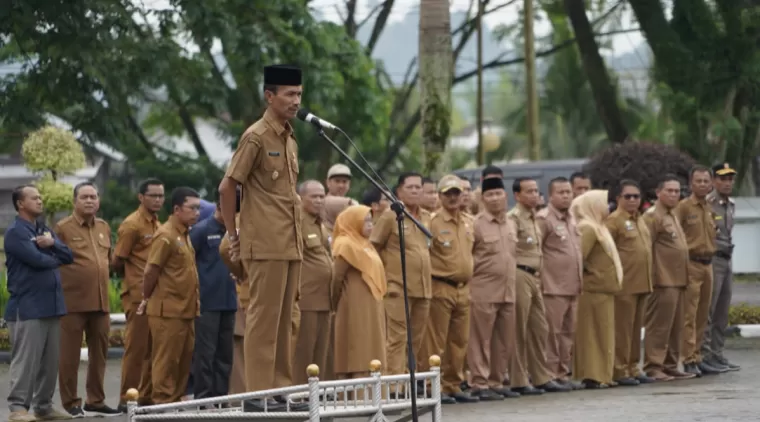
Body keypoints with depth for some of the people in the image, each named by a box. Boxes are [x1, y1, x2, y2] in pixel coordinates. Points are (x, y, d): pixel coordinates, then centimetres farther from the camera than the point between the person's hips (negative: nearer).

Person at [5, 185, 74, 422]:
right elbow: (37, 260, -19)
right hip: (27, 307, -8)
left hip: (51, 305, 8)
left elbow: (69, 256, 10)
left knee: (50, 360, 9)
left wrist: (52, 244, -10)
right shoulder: (15, 233, -8)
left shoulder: (44, 230, 18)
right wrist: (56, 258, 1)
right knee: (25, 360, -9)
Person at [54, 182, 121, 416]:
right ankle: (70, 403, 6)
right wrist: (64, 285, -8)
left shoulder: (104, 227, 13)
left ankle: (95, 401, 20)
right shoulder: (63, 228, -5)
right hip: (73, 301, -6)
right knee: (70, 355, -1)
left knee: (99, 353, 11)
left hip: (101, 302, 6)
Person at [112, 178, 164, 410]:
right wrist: (134, 278, 3)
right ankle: (127, 399, -1)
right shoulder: (132, 225, -9)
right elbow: (117, 263, -9)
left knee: (152, 348, 9)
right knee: (136, 348, -6)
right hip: (138, 295, -8)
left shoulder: (157, 225, 15)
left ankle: (147, 397, 14)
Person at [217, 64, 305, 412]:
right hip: (265, 246, -8)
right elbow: (227, 187, -10)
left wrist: (297, 236, 15)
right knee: (264, 318, -6)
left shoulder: (289, 138, 15)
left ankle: (282, 388, 14)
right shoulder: (256, 137, -9)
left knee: (284, 320, 10)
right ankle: (258, 393, -5)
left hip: (291, 244, 8)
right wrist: (233, 235, -5)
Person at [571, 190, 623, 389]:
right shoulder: (588, 229, -14)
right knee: (595, 333, -7)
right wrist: (591, 271, -11)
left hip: (603, 289, 10)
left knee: (602, 333, 11)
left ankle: (600, 375, 14)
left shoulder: (597, 228, 18)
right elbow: (580, 256, -24)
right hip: (595, 288, -10)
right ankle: (594, 377, -6)